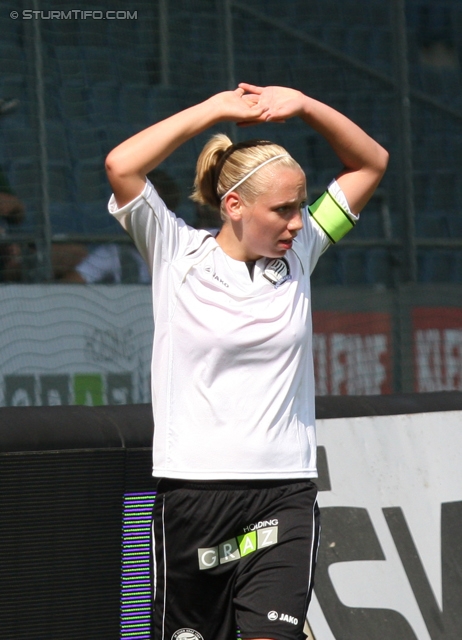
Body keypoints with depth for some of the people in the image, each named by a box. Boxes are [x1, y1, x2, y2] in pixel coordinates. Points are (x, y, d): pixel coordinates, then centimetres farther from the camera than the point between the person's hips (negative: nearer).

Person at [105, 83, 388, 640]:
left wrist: (301, 104, -1)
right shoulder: (177, 254, 0)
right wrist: (216, 109, -9)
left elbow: (371, 163, 12)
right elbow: (121, 166, -14)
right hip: (190, 493, -1)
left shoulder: (296, 255, 8)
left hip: (284, 496, 1)